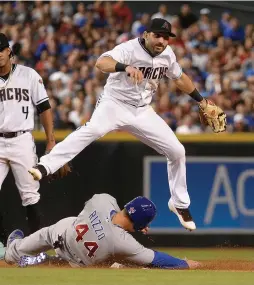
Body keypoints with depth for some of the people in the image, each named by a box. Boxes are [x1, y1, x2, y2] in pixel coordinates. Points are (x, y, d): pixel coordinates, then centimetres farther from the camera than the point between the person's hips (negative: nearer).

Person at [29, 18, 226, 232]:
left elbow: (179, 78, 21)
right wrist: (126, 67, -57)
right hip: (115, 103, -6)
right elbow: (101, 63, -38)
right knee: (93, 130, -37)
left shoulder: (167, 54, 1)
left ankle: (180, 204, 23)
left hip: (142, 111, 6)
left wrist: (200, 99, 28)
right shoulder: (129, 49, -19)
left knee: (177, 151, 2)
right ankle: (44, 167, -48)